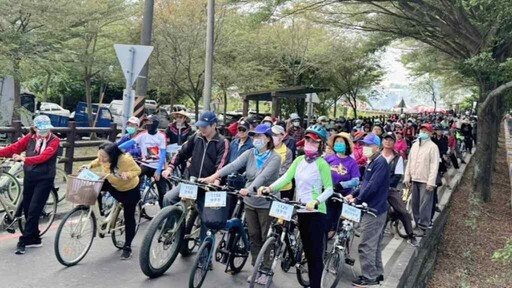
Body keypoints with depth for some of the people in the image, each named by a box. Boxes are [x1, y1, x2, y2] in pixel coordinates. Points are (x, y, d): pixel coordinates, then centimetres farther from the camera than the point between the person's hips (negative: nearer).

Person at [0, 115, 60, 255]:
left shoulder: (54, 140, -10)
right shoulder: (30, 137, 4)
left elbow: (43, 157, -23)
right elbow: (15, 147, -3)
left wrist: (24, 159, -34)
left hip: (44, 179, -5)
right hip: (29, 177, 5)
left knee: (33, 210, -6)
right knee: (27, 209, 11)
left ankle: (23, 241, 5)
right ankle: (34, 239, 25)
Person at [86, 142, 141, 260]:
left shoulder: (125, 159, -37)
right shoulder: (102, 157, -21)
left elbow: (137, 170, -23)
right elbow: (98, 162, 4)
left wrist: (127, 174, -42)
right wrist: (90, 165, -14)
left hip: (130, 189, -5)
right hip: (113, 185, 5)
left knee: (129, 217, 1)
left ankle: (127, 247, 15)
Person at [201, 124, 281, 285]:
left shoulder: (275, 158, -14)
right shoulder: (249, 153, -1)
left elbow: (264, 176, -29)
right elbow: (234, 165, -15)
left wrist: (250, 189, -45)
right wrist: (216, 175, -29)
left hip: (266, 204, -5)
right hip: (250, 202, 5)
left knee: (266, 238, 6)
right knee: (253, 237, 14)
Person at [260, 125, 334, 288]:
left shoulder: (322, 163, -10)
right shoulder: (299, 160, 8)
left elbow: (329, 189, -13)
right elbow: (286, 177, -1)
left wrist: (316, 202, -29)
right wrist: (269, 188, -16)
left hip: (316, 212, -6)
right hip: (301, 210, 6)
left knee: (316, 253, -2)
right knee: (307, 251, 15)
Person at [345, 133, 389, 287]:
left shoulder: (380, 162, -17)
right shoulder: (372, 162, 15)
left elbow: (372, 186, -24)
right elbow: (366, 183, 17)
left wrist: (357, 200, -17)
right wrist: (353, 194, 5)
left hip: (374, 209, -10)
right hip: (374, 208, 10)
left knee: (366, 245, -5)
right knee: (374, 244, 17)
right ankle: (377, 273, 27)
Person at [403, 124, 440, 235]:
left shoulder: (432, 146, -7)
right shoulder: (415, 145, 13)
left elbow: (434, 165, -12)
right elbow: (409, 162, 15)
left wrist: (431, 182, -18)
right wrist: (407, 177, 10)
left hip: (425, 181, -6)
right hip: (414, 180, 7)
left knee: (424, 205, -4)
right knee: (414, 203, 13)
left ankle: (423, 227, 4)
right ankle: (417, 222, 26)